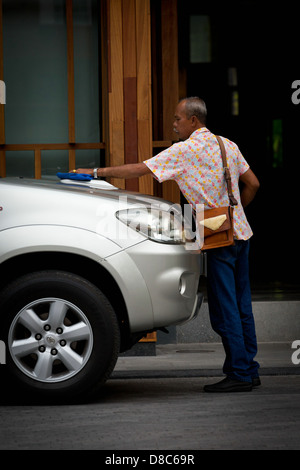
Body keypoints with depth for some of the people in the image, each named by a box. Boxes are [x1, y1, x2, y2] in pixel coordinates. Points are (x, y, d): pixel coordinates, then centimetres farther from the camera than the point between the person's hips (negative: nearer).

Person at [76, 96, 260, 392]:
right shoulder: (227, 145, 13)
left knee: (224, 309, -4)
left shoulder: (185, 150, -10)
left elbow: (139, 169, -11)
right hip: (241, 232, 8)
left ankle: (239, 374, -3)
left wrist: (97, 172, -5)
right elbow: (252, 184, 16)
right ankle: (249, 370, 16)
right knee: (241, 306, 12)